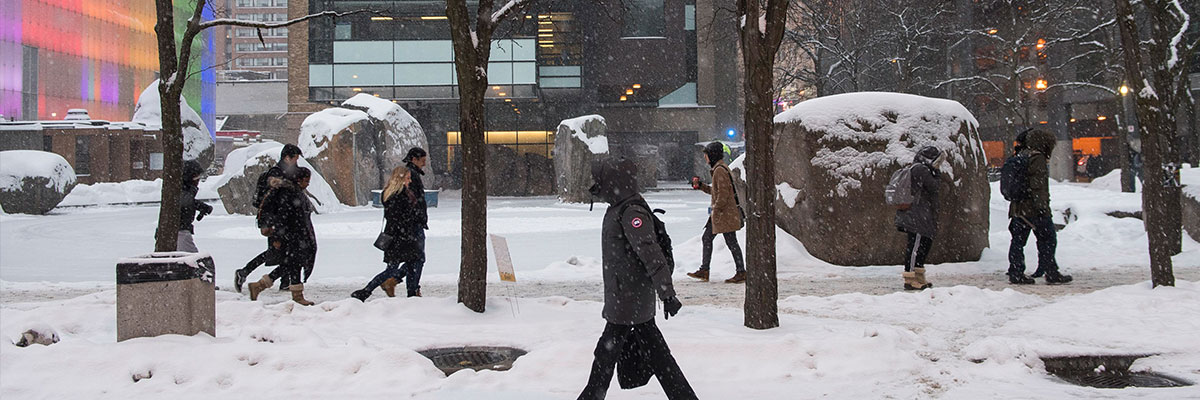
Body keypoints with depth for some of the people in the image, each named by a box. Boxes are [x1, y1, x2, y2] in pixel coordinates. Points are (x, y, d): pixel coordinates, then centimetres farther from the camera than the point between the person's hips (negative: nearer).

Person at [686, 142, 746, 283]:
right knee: (707, 238, 12)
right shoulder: (720, 168, 16)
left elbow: (723, 193, -22)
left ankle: (741, 273, 1)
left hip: (725, 213, -11)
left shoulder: (720, 170, -17)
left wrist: (715, 209, -18)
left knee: (731, 242, -5)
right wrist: (700, 186, 20)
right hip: (719, 213, 11)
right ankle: (704, 270, 15)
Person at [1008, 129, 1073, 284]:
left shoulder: (1022, 156, 17)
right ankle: (1051, 273, -1)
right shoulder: (1037, 158, -11)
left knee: (1018, 240, 8)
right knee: (1047, 238, -1)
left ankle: (1015, 273, 7)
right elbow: (1038, 186, -20)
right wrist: (1042, 207, -22)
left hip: (1018, 207, 9)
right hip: (1033, 208, -9)